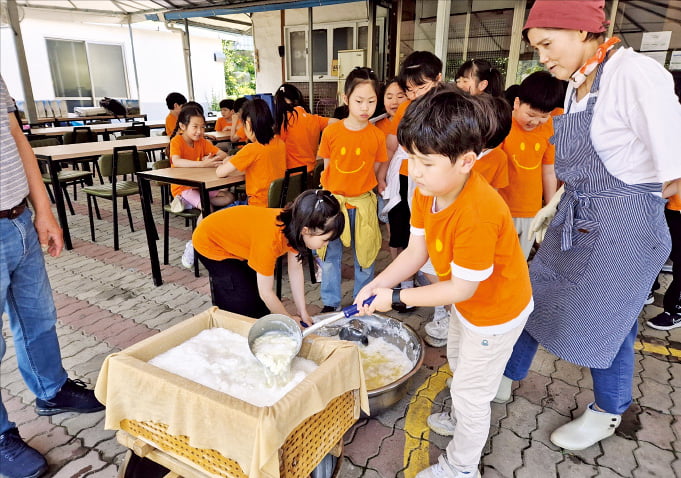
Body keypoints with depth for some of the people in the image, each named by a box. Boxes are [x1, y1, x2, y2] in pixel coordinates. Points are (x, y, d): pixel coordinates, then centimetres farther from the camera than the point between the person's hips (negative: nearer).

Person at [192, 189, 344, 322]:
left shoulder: (294, 224, -21)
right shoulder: (270, 238, -42)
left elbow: (295, 270, -9)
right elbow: (266, 292, -30)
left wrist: (303, 313, -8)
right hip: (211, 243, -7)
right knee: (244, 304, -9)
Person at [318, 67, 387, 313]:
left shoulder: (377, 135, -4)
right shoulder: (331, 132, -6)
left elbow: (375, 170, 5)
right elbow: (326, 168, 3)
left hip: (363, 202, 0)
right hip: (333, 200, 0)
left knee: (364, 255, 10)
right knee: (330, 255, 10)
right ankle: (330, 304, 27)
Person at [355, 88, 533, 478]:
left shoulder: (477, 215, -41)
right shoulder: (427, 190, -15)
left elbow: (460, 287, -32)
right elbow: (416, 251, -9)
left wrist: (396, 297, -27)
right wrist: (378, 283, -21)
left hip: (497, 311, -9)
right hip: (468, 302, 9)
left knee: (472, 392, 10)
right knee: (458, 362, 31)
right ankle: (460, 419, 61)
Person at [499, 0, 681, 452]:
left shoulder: (635, 73, -21)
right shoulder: (578, 84, 5)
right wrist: (555, 204, 9)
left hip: (623, 227, -8)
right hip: (573, 220, 8)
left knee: (605, 324, 11)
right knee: (530, 299, 16)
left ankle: (608, 414, 39)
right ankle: (505, 379, 38)